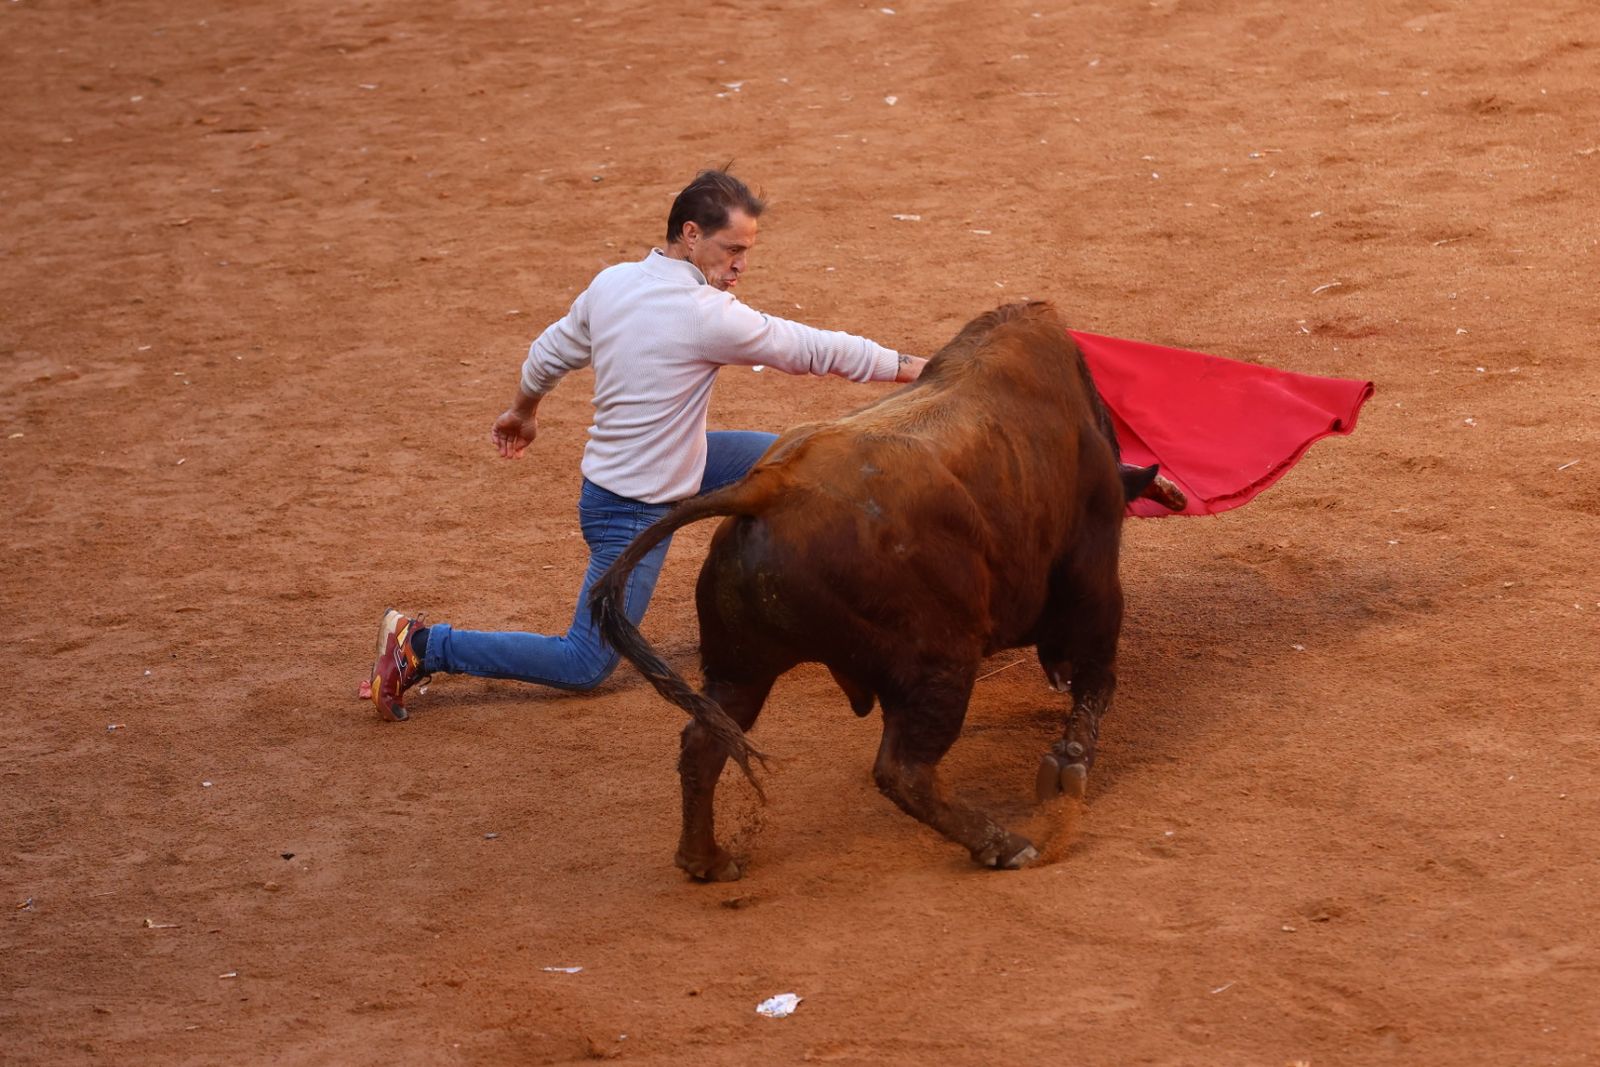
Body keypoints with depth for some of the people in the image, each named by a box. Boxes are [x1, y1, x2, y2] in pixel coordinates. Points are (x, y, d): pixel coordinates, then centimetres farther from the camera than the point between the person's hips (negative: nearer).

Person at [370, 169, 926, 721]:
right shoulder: (706, 315, -26)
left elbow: (549, 354, 11)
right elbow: (817, 351, -19)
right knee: (586, 665, -2)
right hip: (633, 510, -10)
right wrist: (912, 368, -10)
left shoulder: (612, 282, -4)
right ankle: (423, 646, -1)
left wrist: (523, 411, 31)